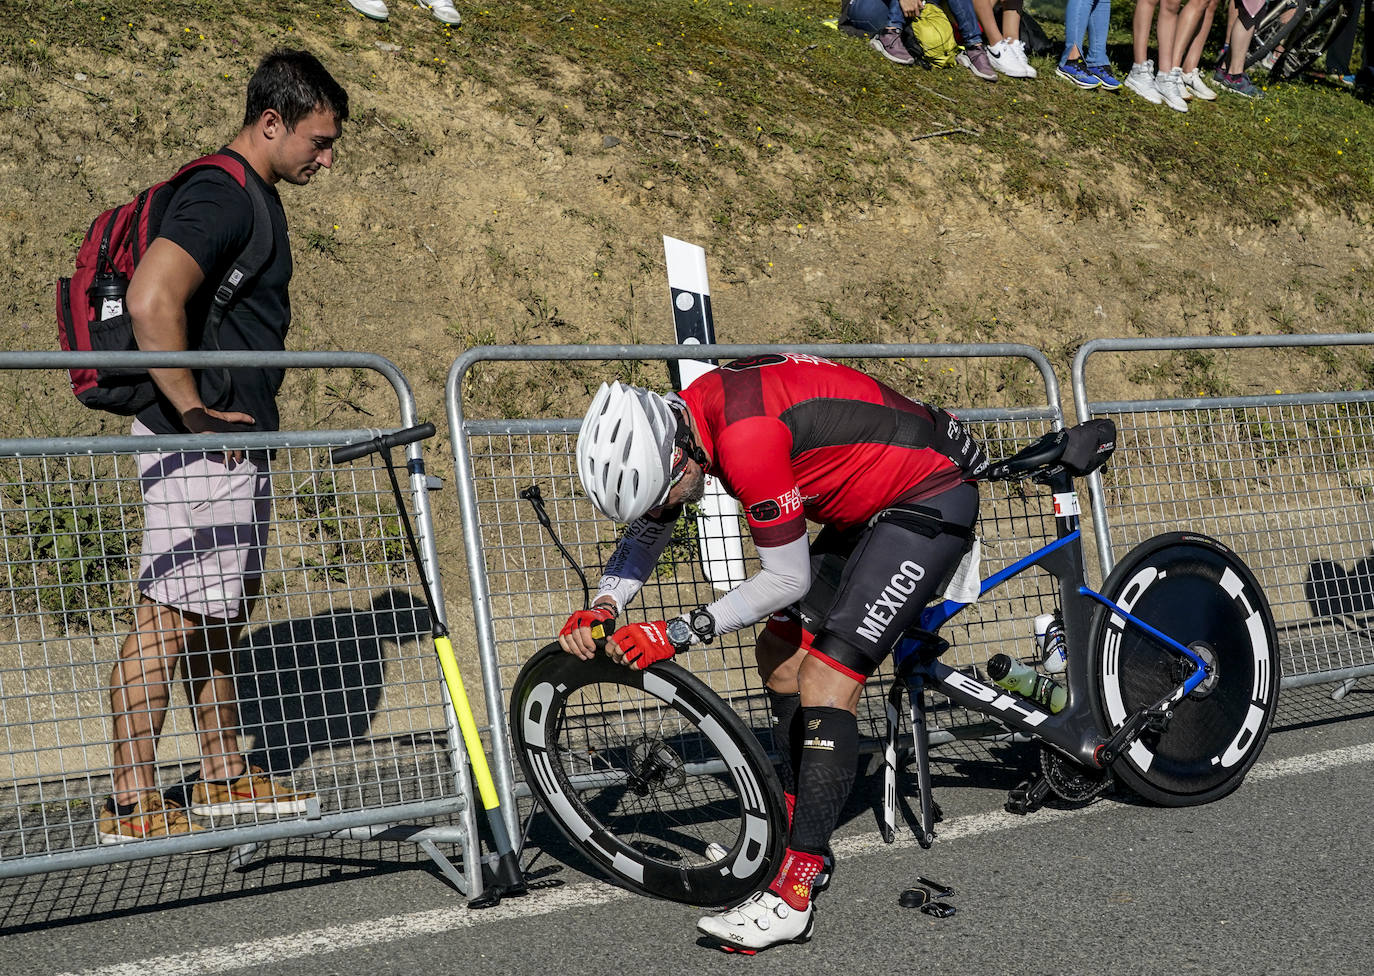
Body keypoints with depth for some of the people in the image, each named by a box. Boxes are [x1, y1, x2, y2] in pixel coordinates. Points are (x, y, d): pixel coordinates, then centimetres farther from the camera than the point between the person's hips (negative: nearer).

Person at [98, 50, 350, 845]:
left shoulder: (256, 199, 16)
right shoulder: (220, 197, -17)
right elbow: (152, 301, -31)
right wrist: (191, 409, -23)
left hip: (238, 440, 10)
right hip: (200, 445, -10)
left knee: (221, 613, 16)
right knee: (169, 616, -7)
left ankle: (225, 777, 27)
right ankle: (132, 805, -4)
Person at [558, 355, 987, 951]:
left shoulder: (748, 439, -33)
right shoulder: (678, 417, -4)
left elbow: (787, 580, -24)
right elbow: (647, 531, 11)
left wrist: (676, 634, -20)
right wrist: (602, 607, -6)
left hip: (930, 504, -10)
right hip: (864, 509, 10)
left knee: (825, 682, -16)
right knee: (778, 654, 12)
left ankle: (791, 899, -16)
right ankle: (798, 826, 27)